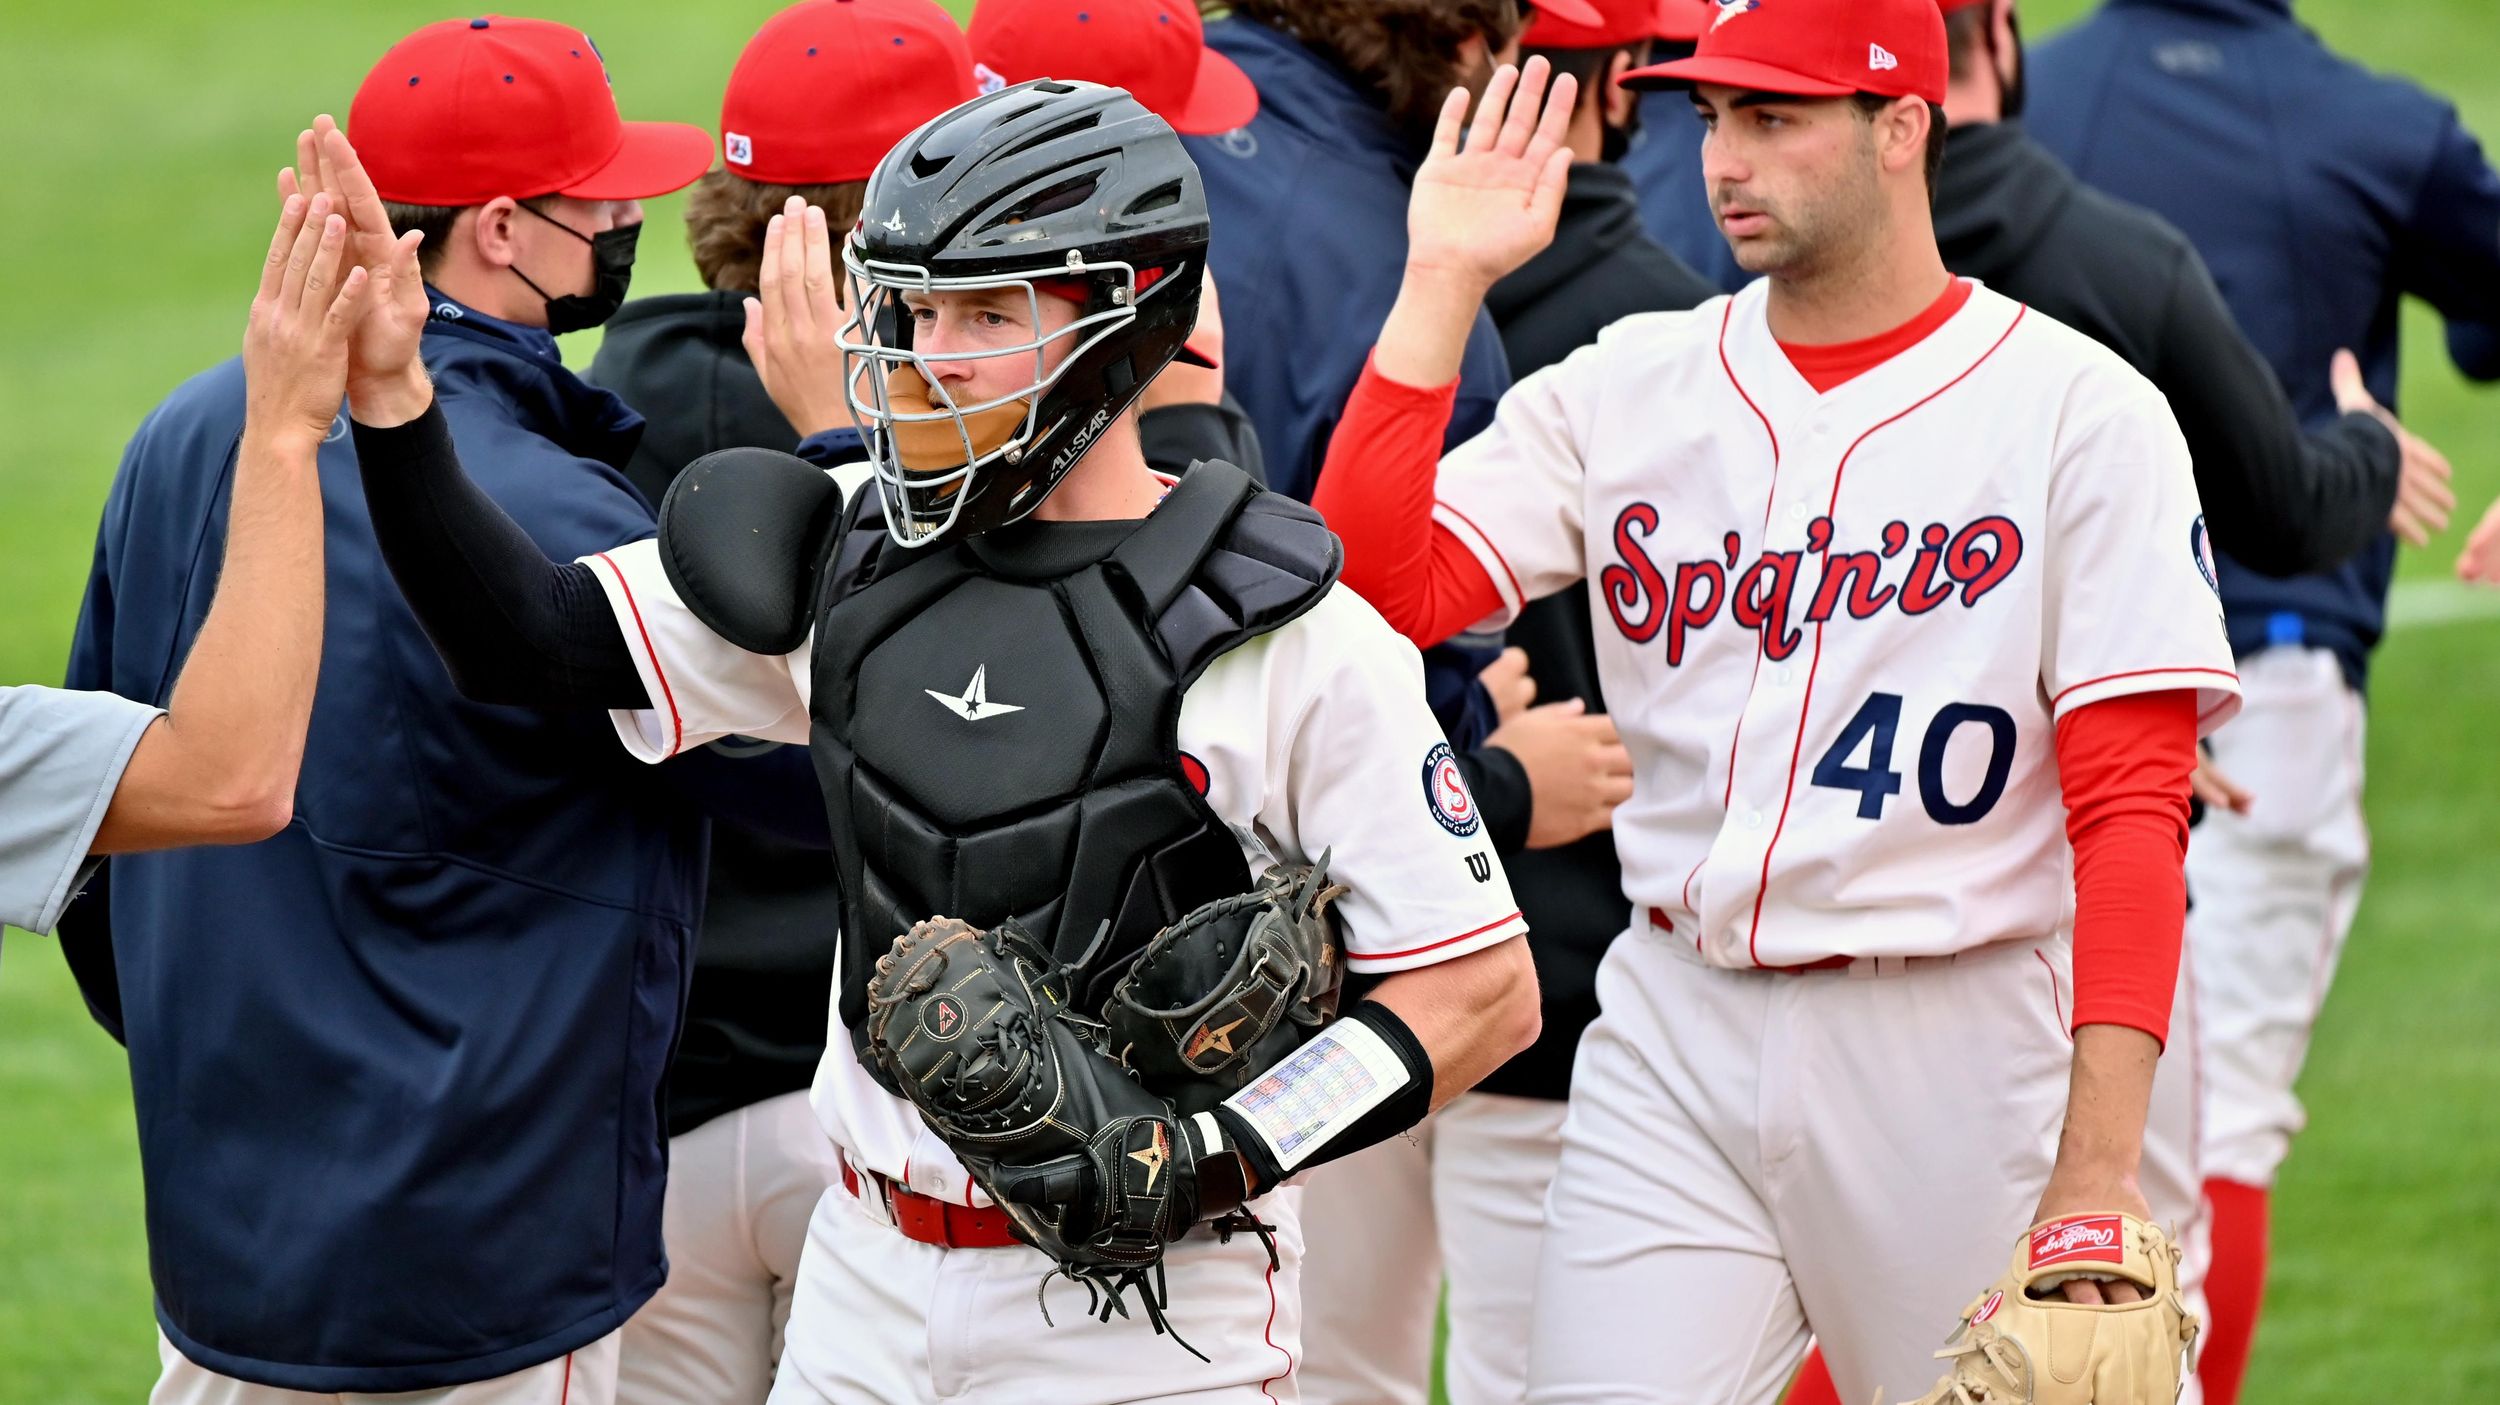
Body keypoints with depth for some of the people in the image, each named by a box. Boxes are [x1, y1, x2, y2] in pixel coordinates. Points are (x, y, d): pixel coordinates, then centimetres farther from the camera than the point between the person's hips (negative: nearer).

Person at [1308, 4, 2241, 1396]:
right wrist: (1443, 285, -6)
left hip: (1955, 1053, -3)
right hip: (1674, 1036, 3)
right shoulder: (1626, 388, 8)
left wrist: (2099, 1168, -19)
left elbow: (2132, 810, -10)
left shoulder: (2080, 412, -5)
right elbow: (1376, 589, -4)